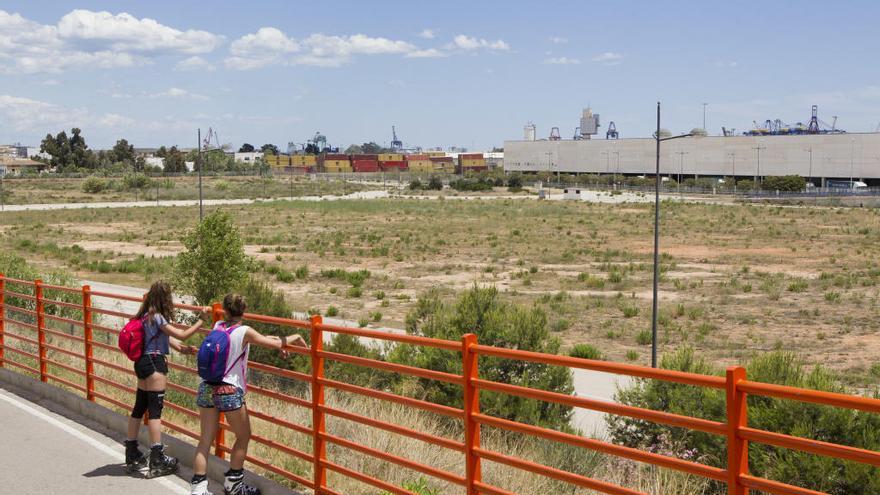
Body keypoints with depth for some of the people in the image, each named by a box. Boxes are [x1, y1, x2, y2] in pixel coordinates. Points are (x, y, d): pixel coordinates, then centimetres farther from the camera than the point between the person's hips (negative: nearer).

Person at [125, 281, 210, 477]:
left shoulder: (147, 315, 11)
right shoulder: (157, 317, -17)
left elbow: (167, 336, 14)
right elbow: (181, 335, -17)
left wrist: (181, 348, 2)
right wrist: (201, 320, -12)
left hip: (143, 362, 10)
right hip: (154, 363, -10)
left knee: (139, 407, 15)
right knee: (155, 409, -7)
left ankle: (132, 456, 24)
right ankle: (157, 460, -5)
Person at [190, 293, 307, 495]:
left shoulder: (218, 326, 7)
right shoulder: (244, 331, -10)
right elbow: (275, 345, -7)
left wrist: (271, 338, 21)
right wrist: (294, 337, 11)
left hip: (207, 387, 6)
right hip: (229, 391, -6)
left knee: (206, 440, 10)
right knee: (243, 437, 15)